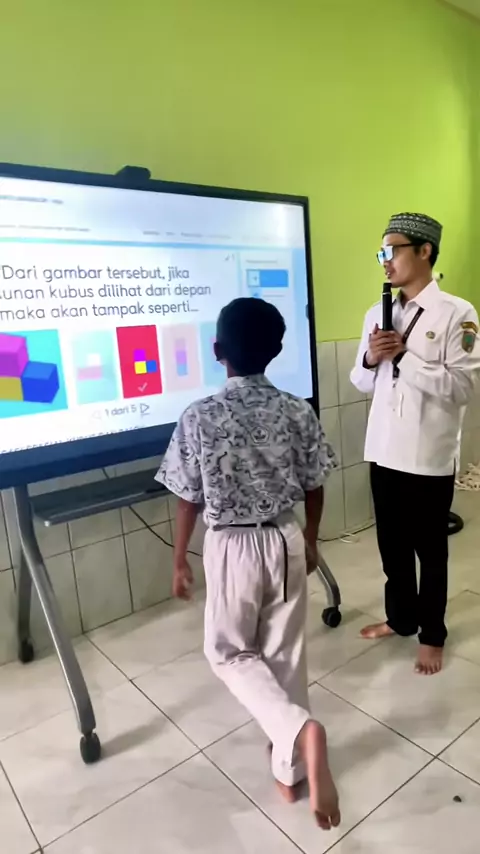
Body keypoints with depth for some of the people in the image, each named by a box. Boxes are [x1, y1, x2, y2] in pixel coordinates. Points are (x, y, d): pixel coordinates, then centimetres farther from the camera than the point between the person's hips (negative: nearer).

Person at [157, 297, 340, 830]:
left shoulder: (198, 418, -16)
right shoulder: (298, 413, -8)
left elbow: (189, 501, -9)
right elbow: (313, 490, 1)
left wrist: (179, 562, 5)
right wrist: (310, 542, 18)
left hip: (232, 548, -3)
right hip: (286, 541, 3)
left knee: (230, 653, 19)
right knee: (286, 654, 18)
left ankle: (300, 729, -2)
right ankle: (289, 769, 34)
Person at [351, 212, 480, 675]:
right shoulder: (377, 314, 8)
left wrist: (405, 354, -19)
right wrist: (370, 359, -9)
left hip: (429, 456, -5)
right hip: (383, 450, 5)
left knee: (430, 549, 11)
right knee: (392, 544, 18)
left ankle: (432, 635, 32)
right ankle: (400, 617, 40)